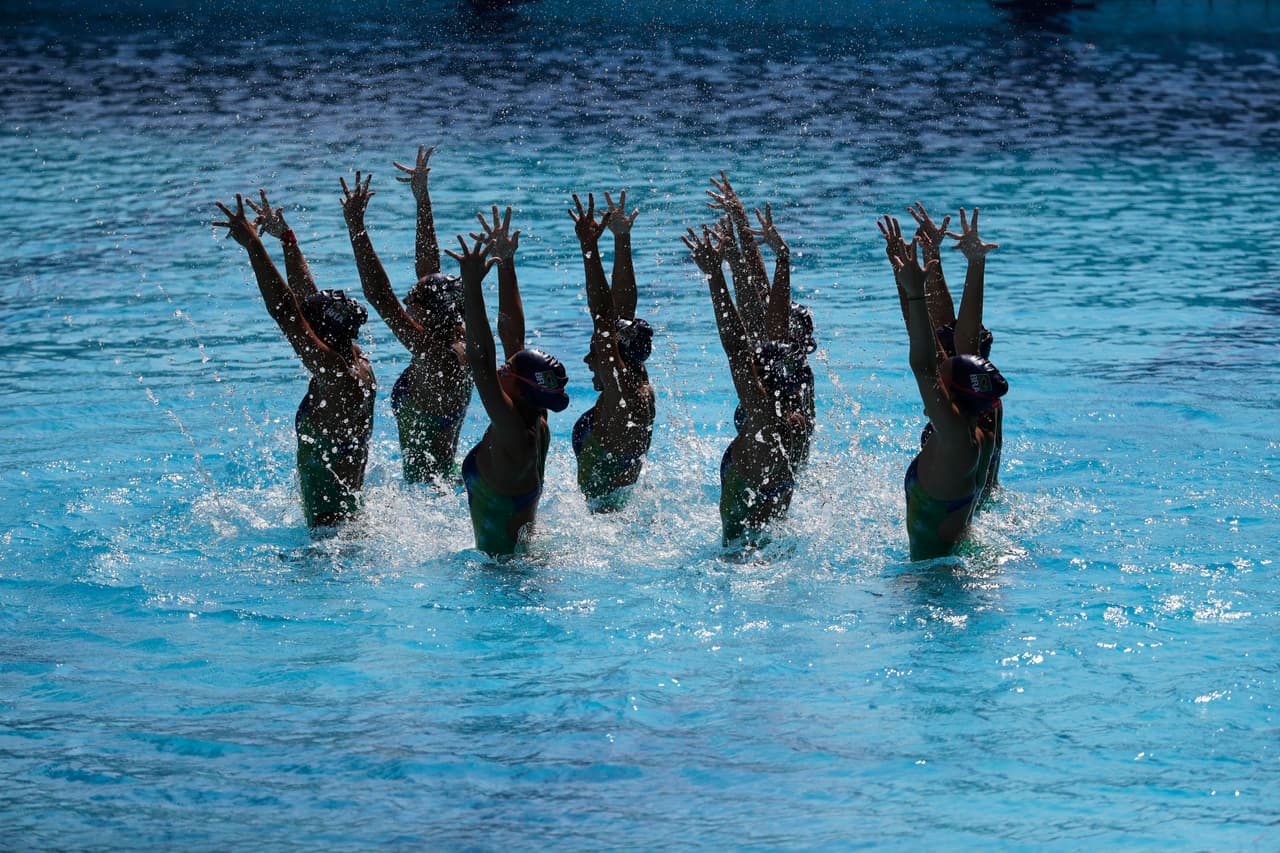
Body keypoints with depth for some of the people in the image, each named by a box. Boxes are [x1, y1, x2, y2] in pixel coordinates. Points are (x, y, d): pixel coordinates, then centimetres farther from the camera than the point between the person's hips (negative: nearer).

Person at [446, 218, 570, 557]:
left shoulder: (515, 437, -22)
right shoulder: (538, 425, 0)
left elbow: (481, 363, -29)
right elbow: (513, 336, 5)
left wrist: (472, 285, -30)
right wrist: (505, 264, 6)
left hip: (506, 562, -9)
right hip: (528, 555, 9)